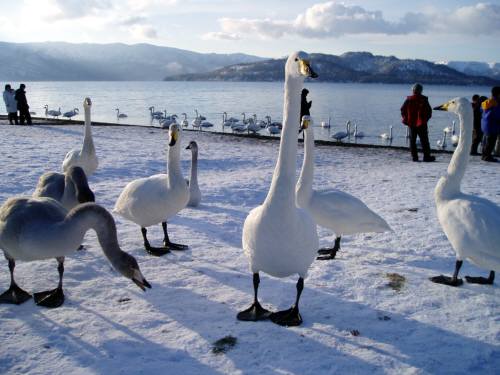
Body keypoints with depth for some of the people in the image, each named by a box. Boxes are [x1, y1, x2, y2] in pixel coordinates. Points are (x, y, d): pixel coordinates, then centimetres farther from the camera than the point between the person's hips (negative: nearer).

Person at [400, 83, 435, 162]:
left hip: (411, 123, 2)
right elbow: (429, 111, -5)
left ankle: (414, 157, 6)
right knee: (424, 140, 4)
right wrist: (426, 118, 10)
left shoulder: (408, 99, -1)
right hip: (421, 123, -2)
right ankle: (426, 156, 4)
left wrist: (406, 119, 12)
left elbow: (403, 110, 3)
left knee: (412, 140, 8)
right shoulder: (424, 100, -6)